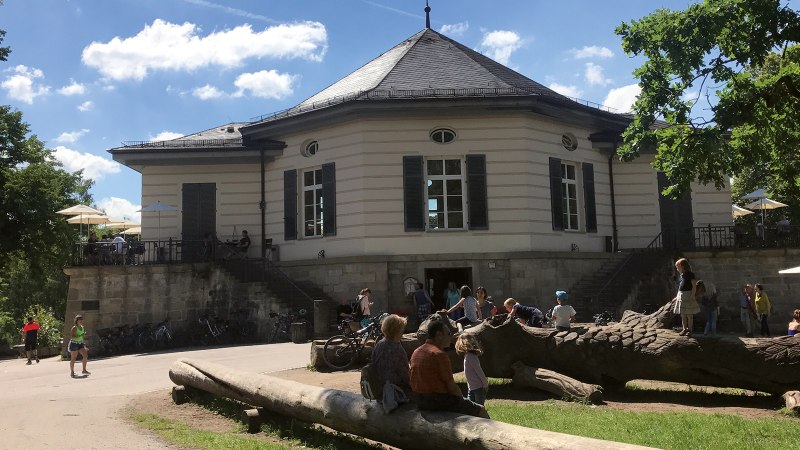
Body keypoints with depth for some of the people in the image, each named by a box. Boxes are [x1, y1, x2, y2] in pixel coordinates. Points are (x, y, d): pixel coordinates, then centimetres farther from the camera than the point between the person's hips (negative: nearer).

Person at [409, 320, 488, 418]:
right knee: (481, 411, 2)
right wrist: (463, 400, 1)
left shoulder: (416, 352, 9)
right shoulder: (440, 354, -17)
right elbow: (451, 386, -17)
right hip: (438, 401, -9)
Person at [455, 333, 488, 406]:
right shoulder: (467, 356, 10)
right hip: (471, 387, 9)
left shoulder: (470, 357, -20)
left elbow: (479, 370, -20)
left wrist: (485, 384, -16)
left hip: (479, 387, -9)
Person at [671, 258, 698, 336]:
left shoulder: (690, 275, -10)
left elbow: (694, 286, -12)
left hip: (688, 296, -7)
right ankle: (685, 329, 17)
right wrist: (677, 297, 21)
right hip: (681, 296, 7)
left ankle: (690, 330, 8)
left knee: (689, 315, 0)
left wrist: (692, 296, -19)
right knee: (683, 315, 10)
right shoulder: (680, 276, 12)